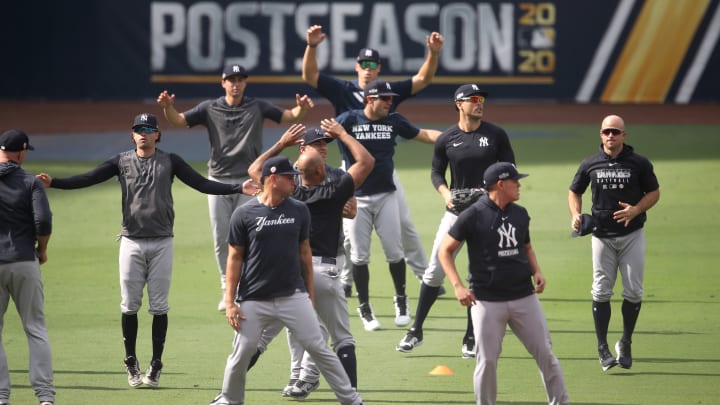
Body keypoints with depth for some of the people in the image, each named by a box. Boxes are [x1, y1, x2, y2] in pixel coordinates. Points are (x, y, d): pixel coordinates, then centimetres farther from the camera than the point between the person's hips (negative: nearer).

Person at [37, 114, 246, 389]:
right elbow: (88, 179, -2)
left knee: (159, 306, 0)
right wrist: (53, 183, -16)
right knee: (129, 305, 0)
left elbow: (202, 185, 0)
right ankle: (131, 363, 11)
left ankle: (156, 365, 7)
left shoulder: (170, 162, 5)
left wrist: (239, 189, -11)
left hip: (161, 242, -1)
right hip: (132, 242, 1)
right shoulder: (122, 161, 6)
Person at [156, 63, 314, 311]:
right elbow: (178, 121, -1)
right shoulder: (210, 109, 5)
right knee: (221, 238, 2)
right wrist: (167, 107, -23)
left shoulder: (257, 108, 5)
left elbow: (290, 117, 1)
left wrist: (301, 108, -22)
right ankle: (228, 290, 12)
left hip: (248, 181, -1)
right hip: (218, 181, 1)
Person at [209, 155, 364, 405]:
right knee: (241, 354, 4)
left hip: (293, 297, 2)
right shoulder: (244, 214, -5)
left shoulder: (299, 211, 4)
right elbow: (235, 258, -1)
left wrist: (310, 292, 13)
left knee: (318, 348, 0)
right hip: (253, 300, -2)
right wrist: (229, 302, -4)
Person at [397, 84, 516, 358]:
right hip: (456, 211, 1)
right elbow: (436, 172, 11)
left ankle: (470, 339, 11)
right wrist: (446, 194, -8)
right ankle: (416, 331, 10)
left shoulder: (496, 135, -1)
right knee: (435, 271, -1)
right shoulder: (447, 139, 1)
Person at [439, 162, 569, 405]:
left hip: (524, 297, 4)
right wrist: (458, 286, -14)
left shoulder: (520, 214, 9)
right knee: (487, 360, -1)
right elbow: (445, 250, -3)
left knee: (545, 354, 3)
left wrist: (536, 271, 4)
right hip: (487, 301, -4)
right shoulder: (474, 216, -8)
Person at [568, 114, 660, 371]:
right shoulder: (590, 164, 3)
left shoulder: (639, 164, -2)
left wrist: (635, 210, -13)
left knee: (633, 291, -1)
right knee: (601, 292, 0)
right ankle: (602, 348, 8)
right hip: (602, 236, 1)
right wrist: (576, 215, -3)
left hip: (632, 235, -1)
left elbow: (654, 193, 5)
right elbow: (575, 192, 15)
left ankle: (625, 344, 16)